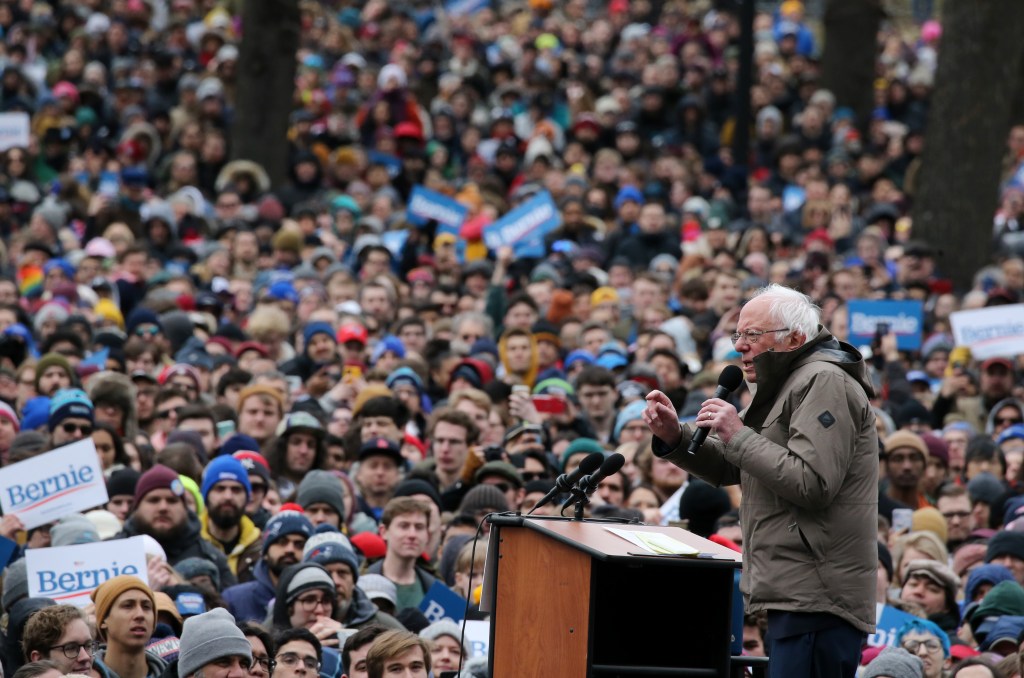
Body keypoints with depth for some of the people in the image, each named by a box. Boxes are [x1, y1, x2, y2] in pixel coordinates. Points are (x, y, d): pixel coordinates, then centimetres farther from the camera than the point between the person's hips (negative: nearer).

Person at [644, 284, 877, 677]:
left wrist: (739, 435, -15)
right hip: (794, 599, 11)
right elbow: (729, 469, 26)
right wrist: (674, 438, 9)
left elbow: (812, 484, -22)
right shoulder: (785, 386, 23)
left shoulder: (825, 383, -11)